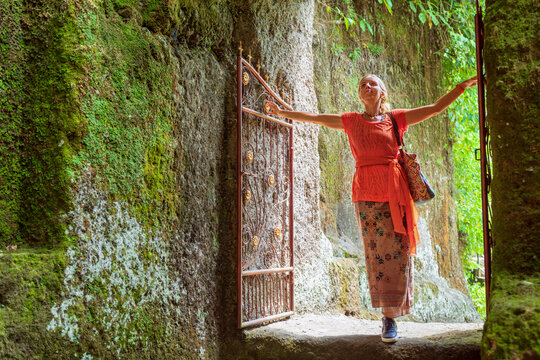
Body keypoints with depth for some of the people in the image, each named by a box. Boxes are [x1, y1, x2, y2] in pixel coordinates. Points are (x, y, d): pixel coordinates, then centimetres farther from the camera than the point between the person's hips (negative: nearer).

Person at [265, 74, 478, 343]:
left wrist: (465, 85, 8)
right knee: (376, 253, -2)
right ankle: (388, 316, 5)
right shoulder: (351, 121, 15)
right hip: (366, 192, 0)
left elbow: (437, 107, 14)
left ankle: (391, 314, 3)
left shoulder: (396, 118, 12)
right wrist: (281, 113, 23)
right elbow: (313, 118, 20)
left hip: (395, 192, 0)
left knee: (398, 252, -5)